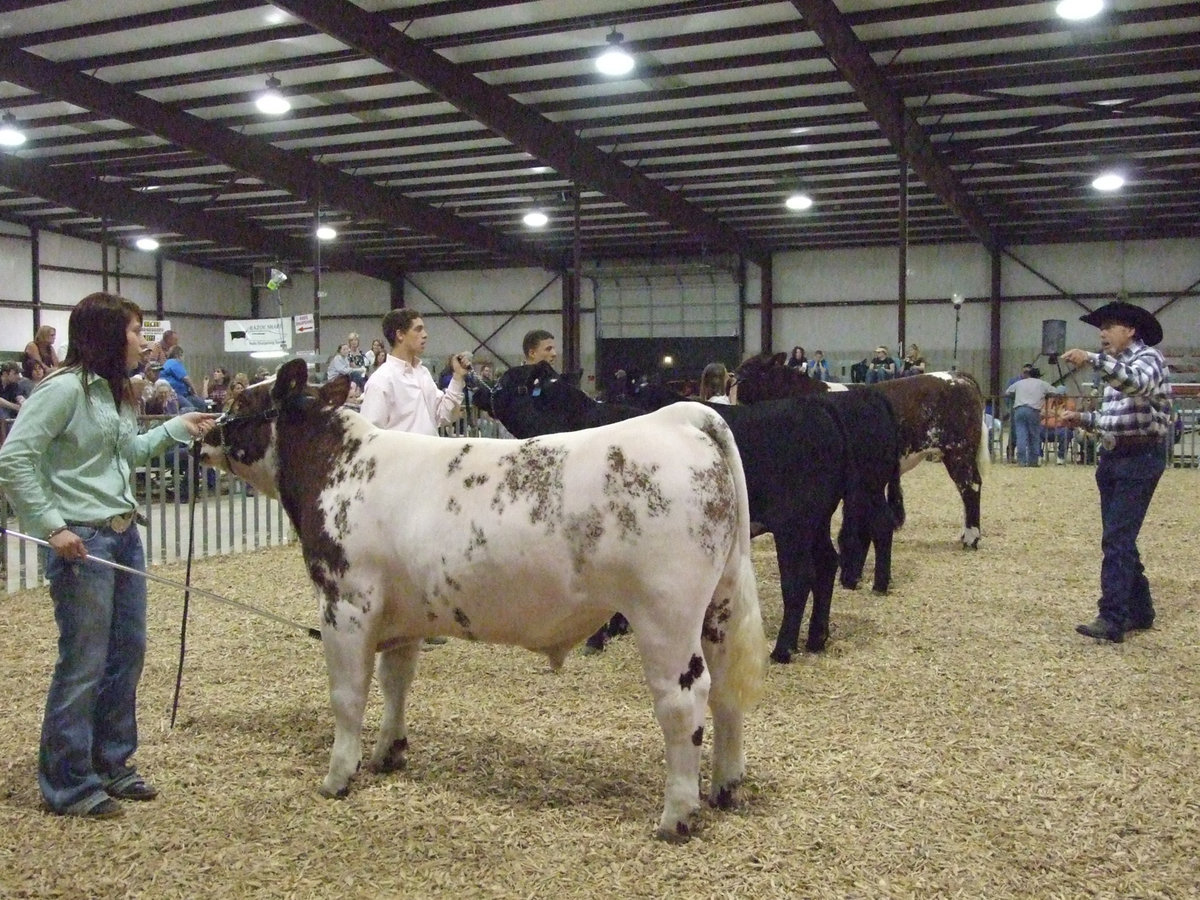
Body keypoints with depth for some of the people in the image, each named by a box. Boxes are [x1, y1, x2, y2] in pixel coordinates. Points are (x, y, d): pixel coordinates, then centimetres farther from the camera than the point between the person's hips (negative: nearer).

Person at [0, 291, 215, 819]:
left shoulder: (114, 392, 12)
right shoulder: (64, 388, -15)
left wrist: (177, 429, 15)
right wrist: (51, 526, -19)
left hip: (124, 535, 9)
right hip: (81, 540, -9)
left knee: (128, 652, 15)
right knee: (84, 664, -1)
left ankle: (111, 764, 30)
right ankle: (67, 786, 14)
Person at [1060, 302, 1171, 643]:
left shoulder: (1147, 358, -8)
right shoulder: (1116, 367, 19)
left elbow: (1137, 382, -33)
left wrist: (1092, 359, -42)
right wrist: (1082, 419, 9)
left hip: (1140, 458, -9)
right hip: (1113, 457, 9)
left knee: (1117, 538, -14)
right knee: (1118, 538, 12)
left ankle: (1112, 620, -15)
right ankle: (1139, 610, 23)